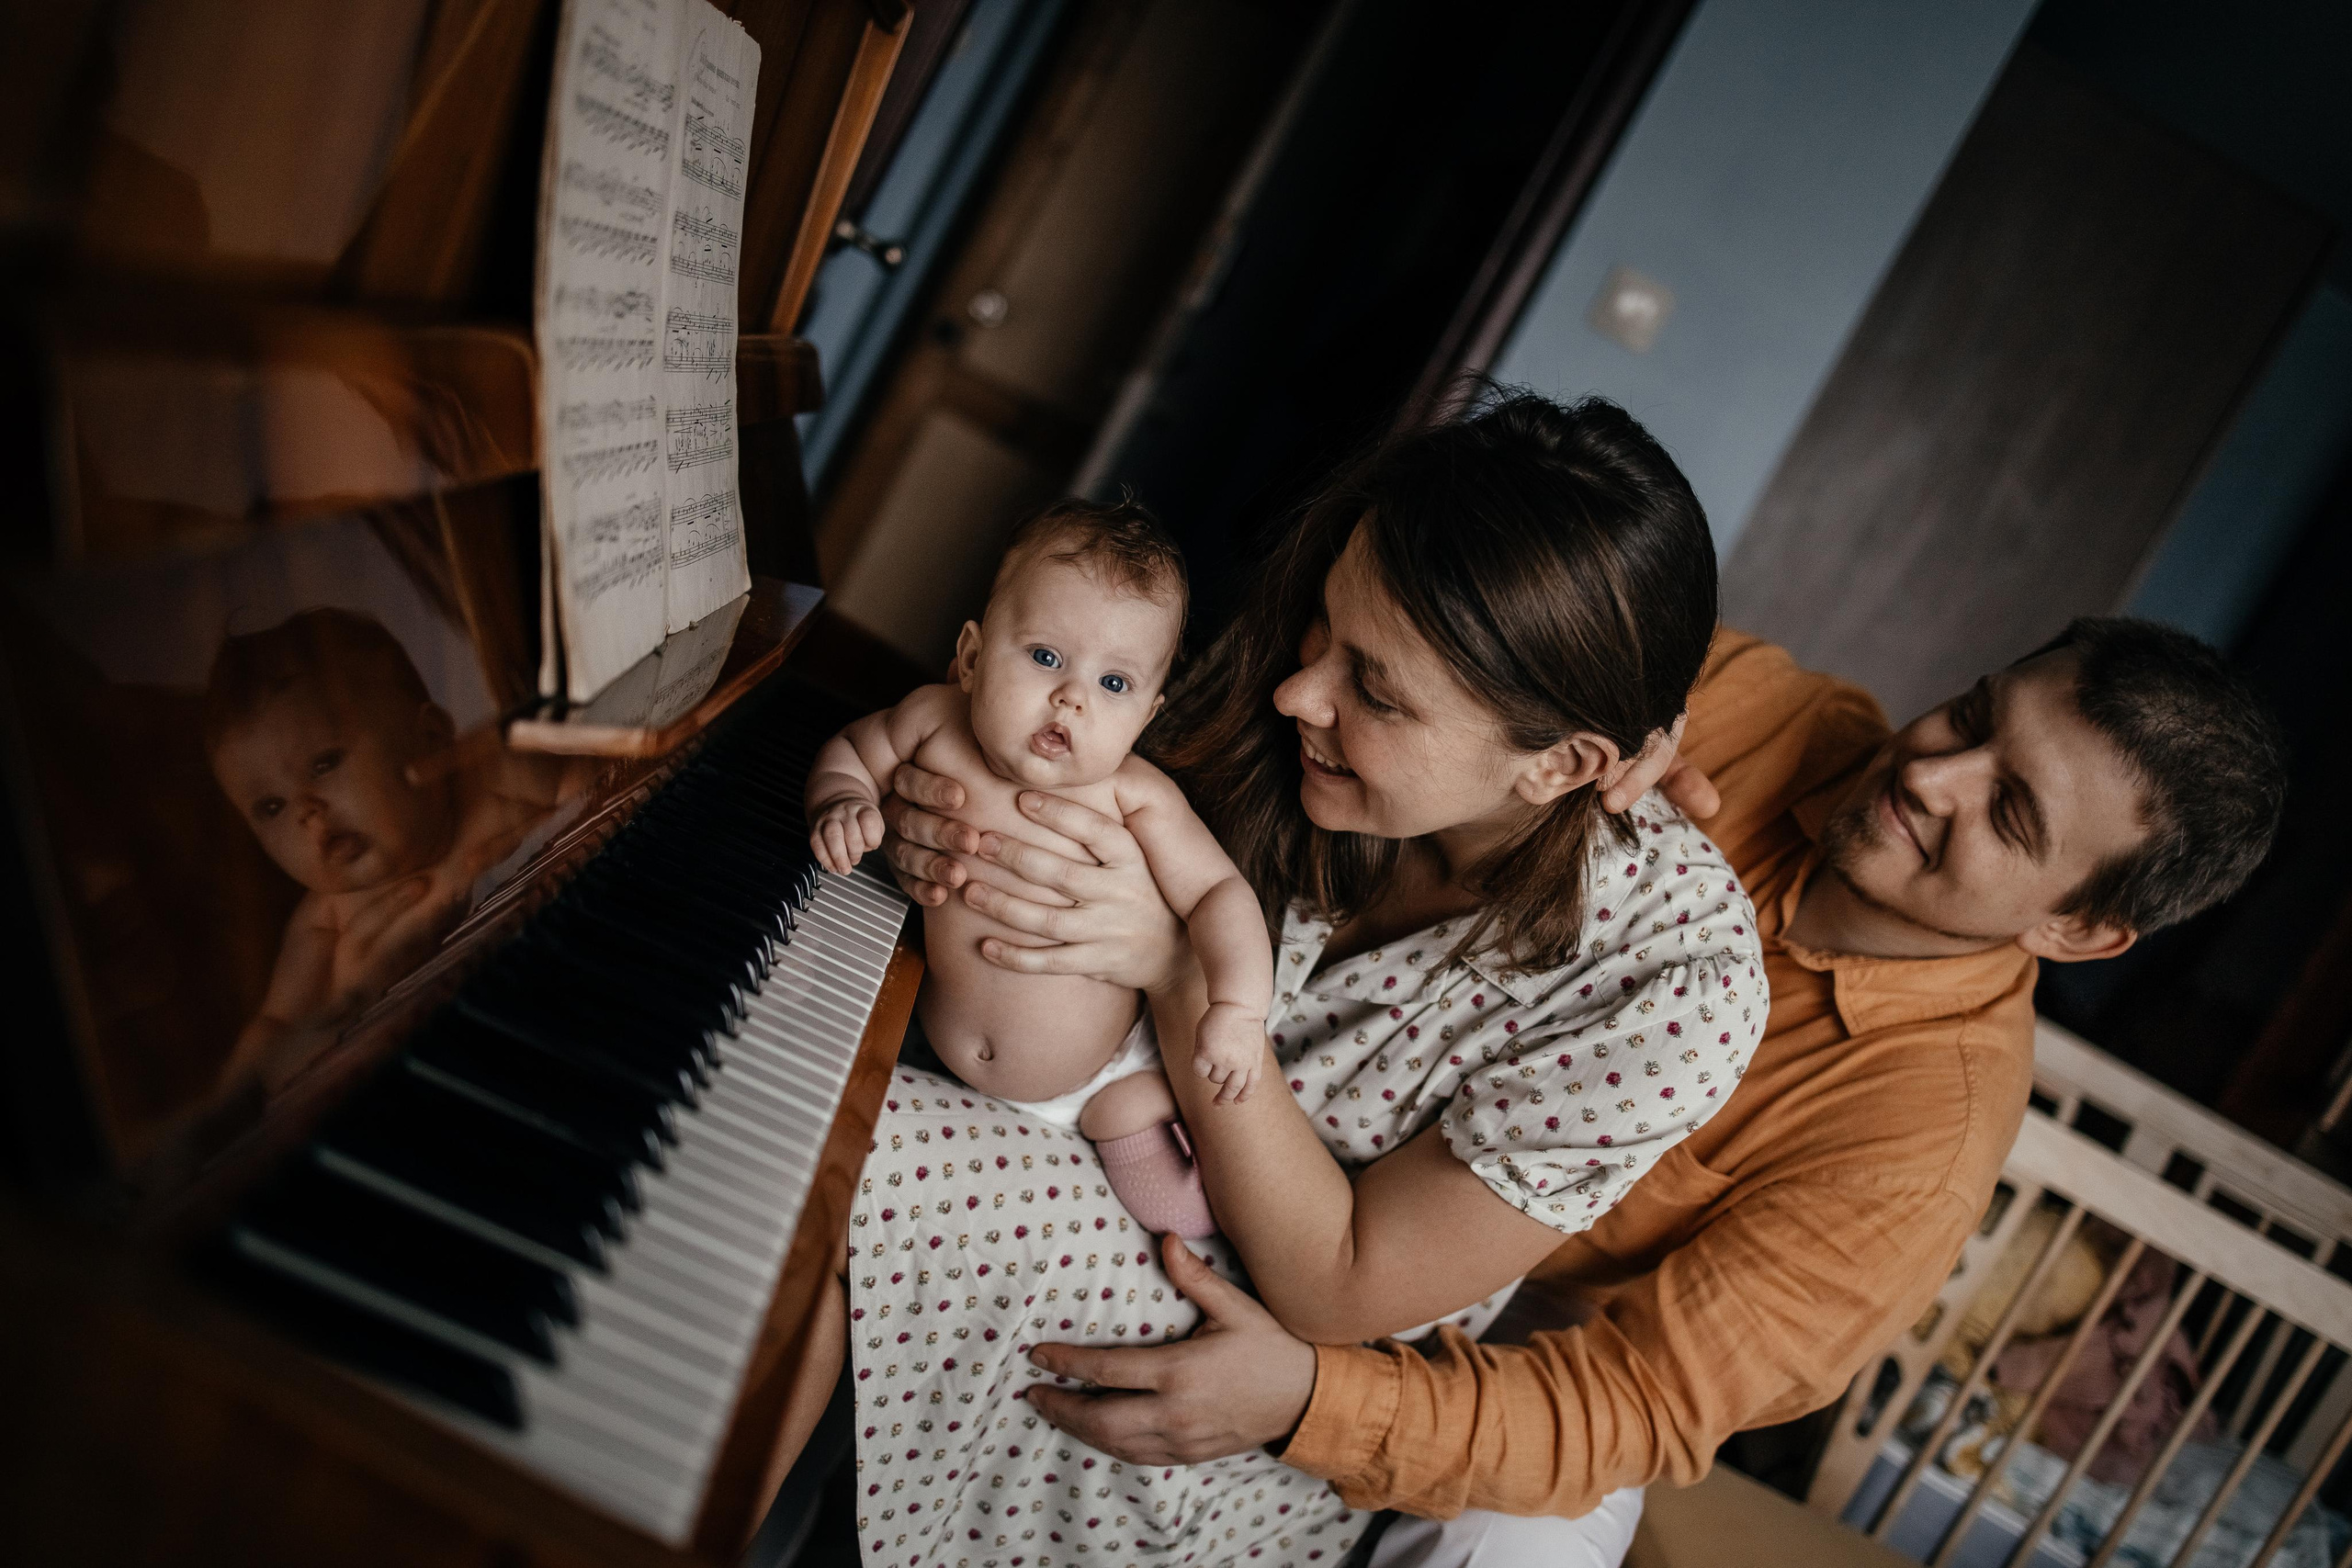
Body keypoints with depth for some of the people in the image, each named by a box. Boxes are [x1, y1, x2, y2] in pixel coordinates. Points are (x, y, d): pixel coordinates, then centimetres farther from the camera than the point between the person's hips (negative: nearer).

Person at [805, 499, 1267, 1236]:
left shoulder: (1135, 798, -27)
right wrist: (841, 802, -21)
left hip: (1106, 1068, -3)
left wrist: (1239, 1005, -38)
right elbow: (851, 750, 1)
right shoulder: (934, 722, -18)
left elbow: (1218, 892, -23)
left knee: (1172, 1206, -8)